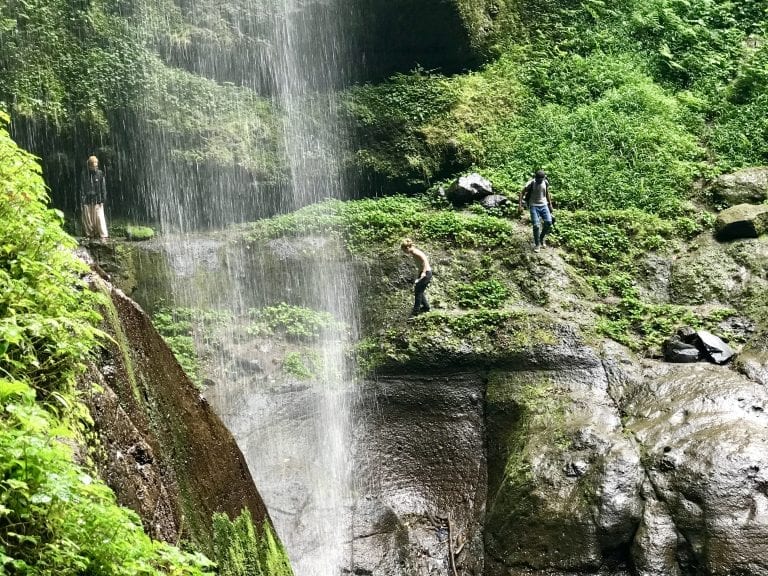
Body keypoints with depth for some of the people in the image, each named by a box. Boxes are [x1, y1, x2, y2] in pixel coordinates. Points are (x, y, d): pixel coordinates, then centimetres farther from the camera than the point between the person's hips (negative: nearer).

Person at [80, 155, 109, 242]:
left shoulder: (100, 174, 4)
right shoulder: (85, 175, 7)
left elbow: (103, 187, 5)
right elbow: (82, 188, 7)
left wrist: (103, 199, -1)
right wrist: (82, 200, 0)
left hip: (97, 200, -2)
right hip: (87, 200, 2)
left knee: (99, 218, -9)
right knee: (87, 219, 2)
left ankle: (103, 236, -9)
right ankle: (90, 235, 9)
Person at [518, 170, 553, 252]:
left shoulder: (546, 183, 0)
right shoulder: (531, 183, -13)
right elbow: (522, 192, -9)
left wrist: (550, 204, 17)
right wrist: (520, 204, -18)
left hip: (544, 205, 4)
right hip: (534, 206, -4)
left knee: (548, 222, -13)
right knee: (536, 225, -14)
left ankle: (542, 238, 13)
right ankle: (537, 244, 3)